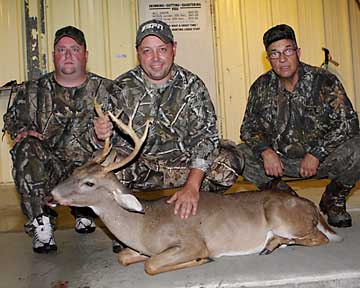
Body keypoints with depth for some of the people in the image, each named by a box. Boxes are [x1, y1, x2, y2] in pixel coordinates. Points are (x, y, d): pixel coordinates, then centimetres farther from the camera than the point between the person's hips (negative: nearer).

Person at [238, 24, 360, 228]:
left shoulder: (325, 82, -10)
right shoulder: (261, 87, -2)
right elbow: (249, 126, 0)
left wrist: (316, 154, -26)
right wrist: (265, 150, -20)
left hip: (322, 158, -2)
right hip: (279, 161, 3)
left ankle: (333, 200, 3)